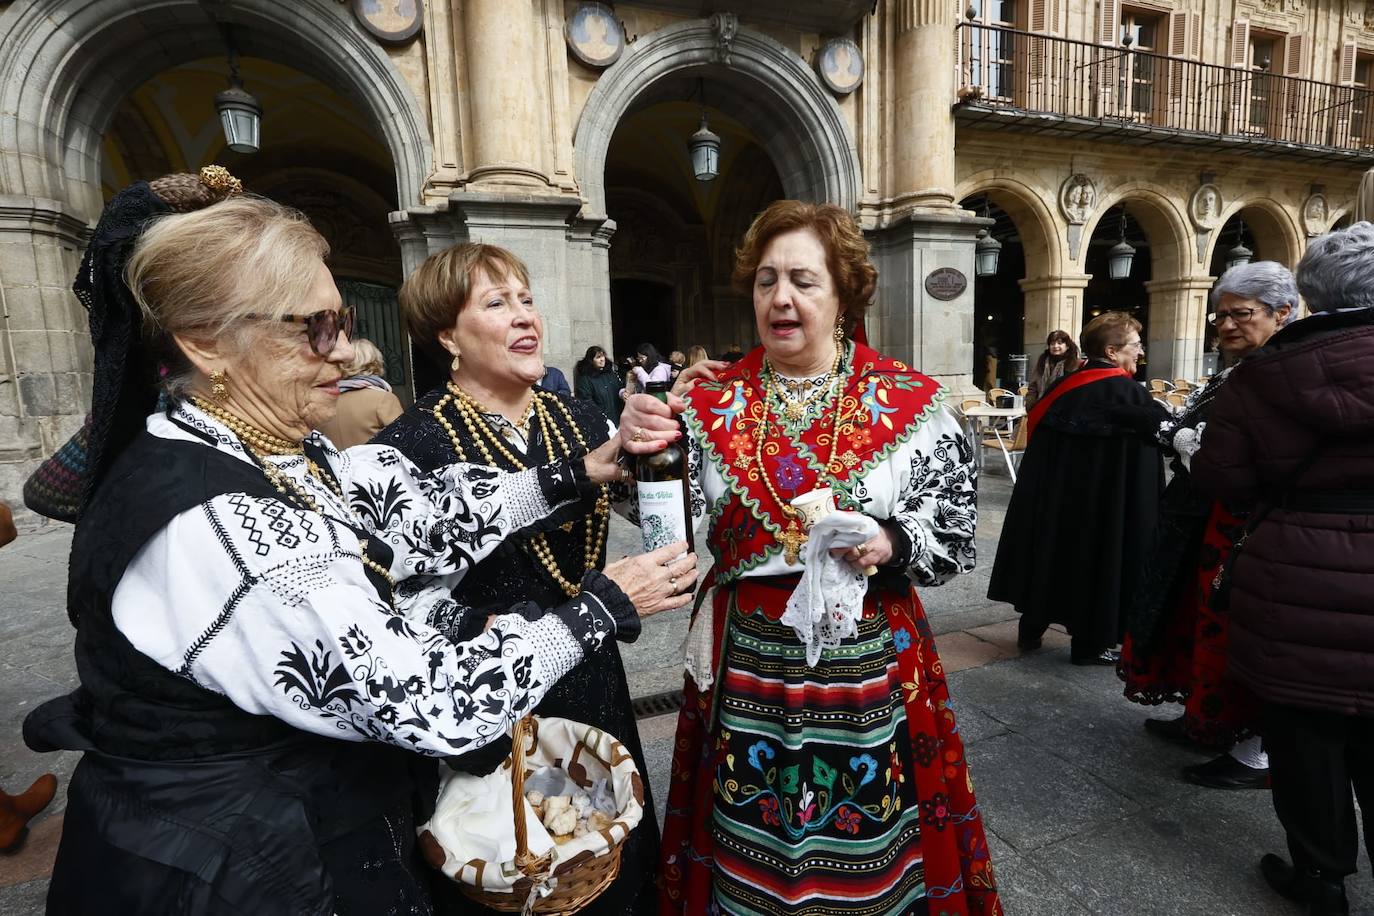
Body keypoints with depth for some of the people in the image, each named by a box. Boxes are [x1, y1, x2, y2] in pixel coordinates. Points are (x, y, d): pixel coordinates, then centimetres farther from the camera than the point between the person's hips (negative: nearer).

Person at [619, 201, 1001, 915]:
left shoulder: (909, 403, -5)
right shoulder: (713, 401, -1)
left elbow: (956, 538, -1)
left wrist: (891, 543, -20)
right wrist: (647, 454, -25)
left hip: (869, 666, -1)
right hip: (746, 670, 2)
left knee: (868, 856, 17)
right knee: (750, 853, 19)